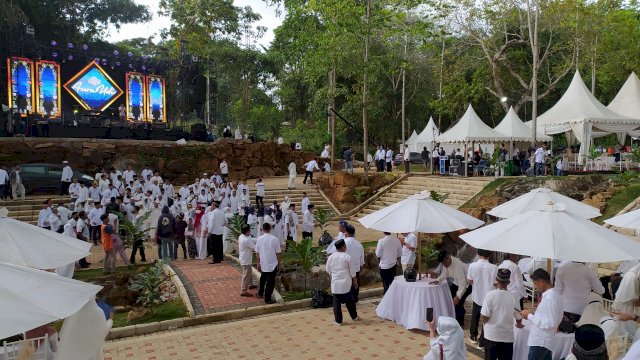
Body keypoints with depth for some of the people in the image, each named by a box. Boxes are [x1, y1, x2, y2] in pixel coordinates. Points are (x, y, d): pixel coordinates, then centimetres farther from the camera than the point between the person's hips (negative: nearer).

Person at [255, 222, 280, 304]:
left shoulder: (259, 239, -8)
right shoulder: (275, 239, -14)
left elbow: (257, 253, -2)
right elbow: (277, 253, -9)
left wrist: (258, 263, 11)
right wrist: (278, 263, 4)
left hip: (263, 264, 3)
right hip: (272, 264, -3)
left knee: (263, 279, 26)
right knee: (270, 282, 8)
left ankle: (260, 293, 42)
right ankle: (268, 299, 13)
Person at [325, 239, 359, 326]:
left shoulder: (331, 257, -2)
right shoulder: (347, 257, -9)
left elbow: (328, 270, 9)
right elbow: (352, 272, -3)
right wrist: (355, 282, 10)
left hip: (335, 283, 1)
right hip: (346, 283, -1)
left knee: (337, 302, 7)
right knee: (349, 301, 16)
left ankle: (338, 321, 11)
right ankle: (354, 316, 32)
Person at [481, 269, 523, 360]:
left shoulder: (490, 294, -14)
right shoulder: (513, 297, -6)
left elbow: (484, 317, -15)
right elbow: (519, 318, 4)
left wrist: (484, 325, 9)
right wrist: (519, 324, 28)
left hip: (491, 334, -2)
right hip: (507, 336, 2)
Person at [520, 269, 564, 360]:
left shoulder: (549, 297, -22)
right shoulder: (555, 294, 8)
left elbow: (548, 324, -24)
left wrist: (529, 316, -15)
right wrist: (533, 315, 7)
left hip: (540, 342, -9)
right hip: (546, 341, 9)